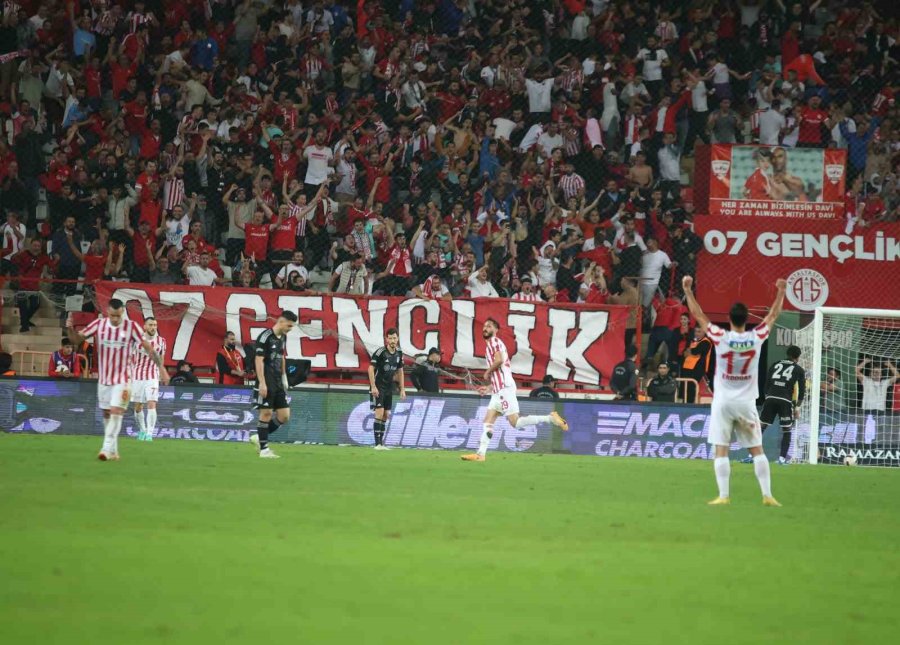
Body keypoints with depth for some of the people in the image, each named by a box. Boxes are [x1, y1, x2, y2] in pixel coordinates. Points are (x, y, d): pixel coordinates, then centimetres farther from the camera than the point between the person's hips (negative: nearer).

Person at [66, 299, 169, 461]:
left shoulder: (131, 327, -9)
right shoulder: (99, 325, -3)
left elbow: (148, 347, -6)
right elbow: (77, 339, -1)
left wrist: (161, 367, -11)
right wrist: (70, 329, -23)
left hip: (122, 379, -4)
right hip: (104, 379, 4)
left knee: (116, 412, -17)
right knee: (106, 415, 9)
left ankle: (108, 449, -19)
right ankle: (113, 452, 19)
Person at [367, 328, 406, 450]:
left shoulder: (399, 354, 5)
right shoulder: (380, 352, -14)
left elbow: (400, 371, 16)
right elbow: (371, 368, -14)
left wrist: (402, 389, 13)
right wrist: (373, 386, -18)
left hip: (389, 388, 7)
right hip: (378, 387, -7)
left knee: (386, 415, 8)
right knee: (379, 412, -15)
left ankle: (381, 442, 15)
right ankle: (377, 443, -15)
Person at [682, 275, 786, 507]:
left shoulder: (720, 338, -10)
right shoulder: (756, 338, -6)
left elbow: (698, 315, -1)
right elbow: (773, 315, 9)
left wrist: (688, 290, 7)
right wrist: (781, 292, 20)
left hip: (723, 402, -2)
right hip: (746, 403, 2)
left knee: (721, 450, -1)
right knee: (757, 450, 6)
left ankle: (723, 495, -8)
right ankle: (767, 494, 1)